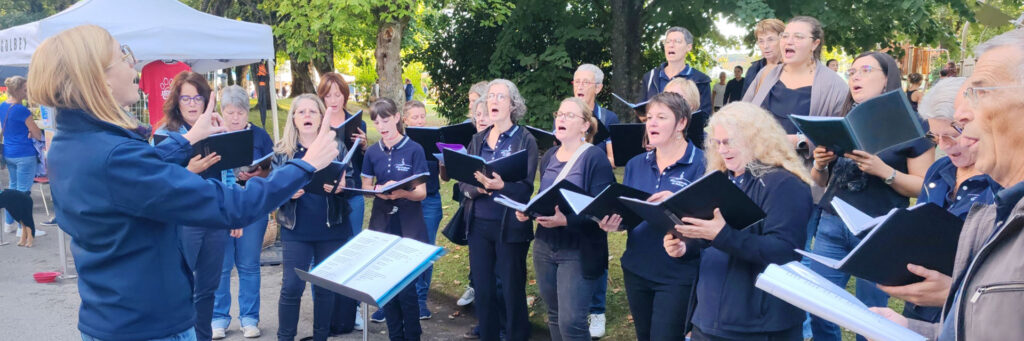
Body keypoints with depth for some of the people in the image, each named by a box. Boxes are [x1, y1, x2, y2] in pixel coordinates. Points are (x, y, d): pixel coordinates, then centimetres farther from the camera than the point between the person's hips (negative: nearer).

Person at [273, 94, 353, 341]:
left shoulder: (337, 147, 2)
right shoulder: (282, 150, 1)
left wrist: (338, 187, -20)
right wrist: (287, 192, -20)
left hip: (332, 228, 1)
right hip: (296, 230, -1)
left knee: (326, 286, 9)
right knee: (291, 287, -2)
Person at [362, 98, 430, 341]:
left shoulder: (414, 149, -5)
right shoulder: (372, 152, 6)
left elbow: (421, 192, -8)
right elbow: (366, 187, 11)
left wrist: (401, 192, -28)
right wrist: (378, 191, -12)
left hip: (409, 227, -3)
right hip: (381, 225, 4)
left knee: (406, 287, -5)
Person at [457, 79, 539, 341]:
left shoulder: (526, 140, -5)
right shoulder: (478, 140, 9)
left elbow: (526, 187, -13)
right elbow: (462, 182, 5)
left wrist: (500, 186, -32)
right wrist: (477, 188, -17)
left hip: (510, 226, -4)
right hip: (479, 224, 4)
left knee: (513, 291, 3)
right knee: (483, 290, 10)